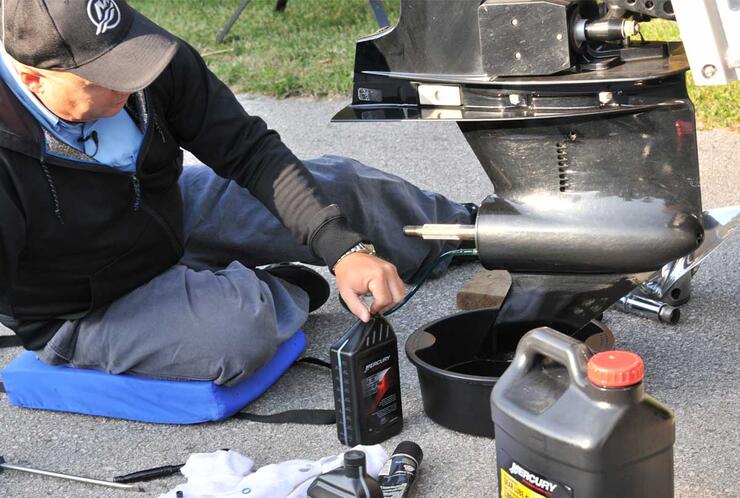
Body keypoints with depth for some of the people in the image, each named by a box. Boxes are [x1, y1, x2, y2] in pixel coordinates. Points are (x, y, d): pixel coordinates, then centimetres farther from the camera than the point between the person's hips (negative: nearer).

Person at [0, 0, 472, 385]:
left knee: (335, 184, 6)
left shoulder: (151, 58, -21)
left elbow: (250, 152, -14)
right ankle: (277, 294, 6)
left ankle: (467, 223, 37)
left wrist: (345, 249, -23)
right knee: (240, 321, -33)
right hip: (89, 314, -5)